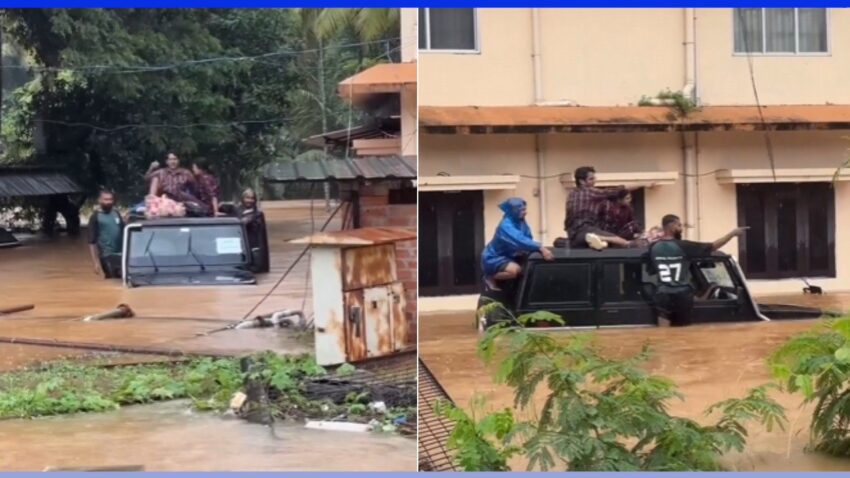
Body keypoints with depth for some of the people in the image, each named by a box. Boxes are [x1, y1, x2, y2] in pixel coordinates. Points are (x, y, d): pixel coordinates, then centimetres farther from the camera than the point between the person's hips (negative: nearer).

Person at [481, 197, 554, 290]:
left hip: (507, 256, 9)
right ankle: (490, 278, -6)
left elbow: (527, 239, 4)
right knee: (515, 270, -32)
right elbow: (520, 240, -41)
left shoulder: (521, 222, -2)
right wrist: (541, 248, -47)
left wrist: (538, 247, -17)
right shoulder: (506, 226, -28)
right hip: (493, 258, -9)